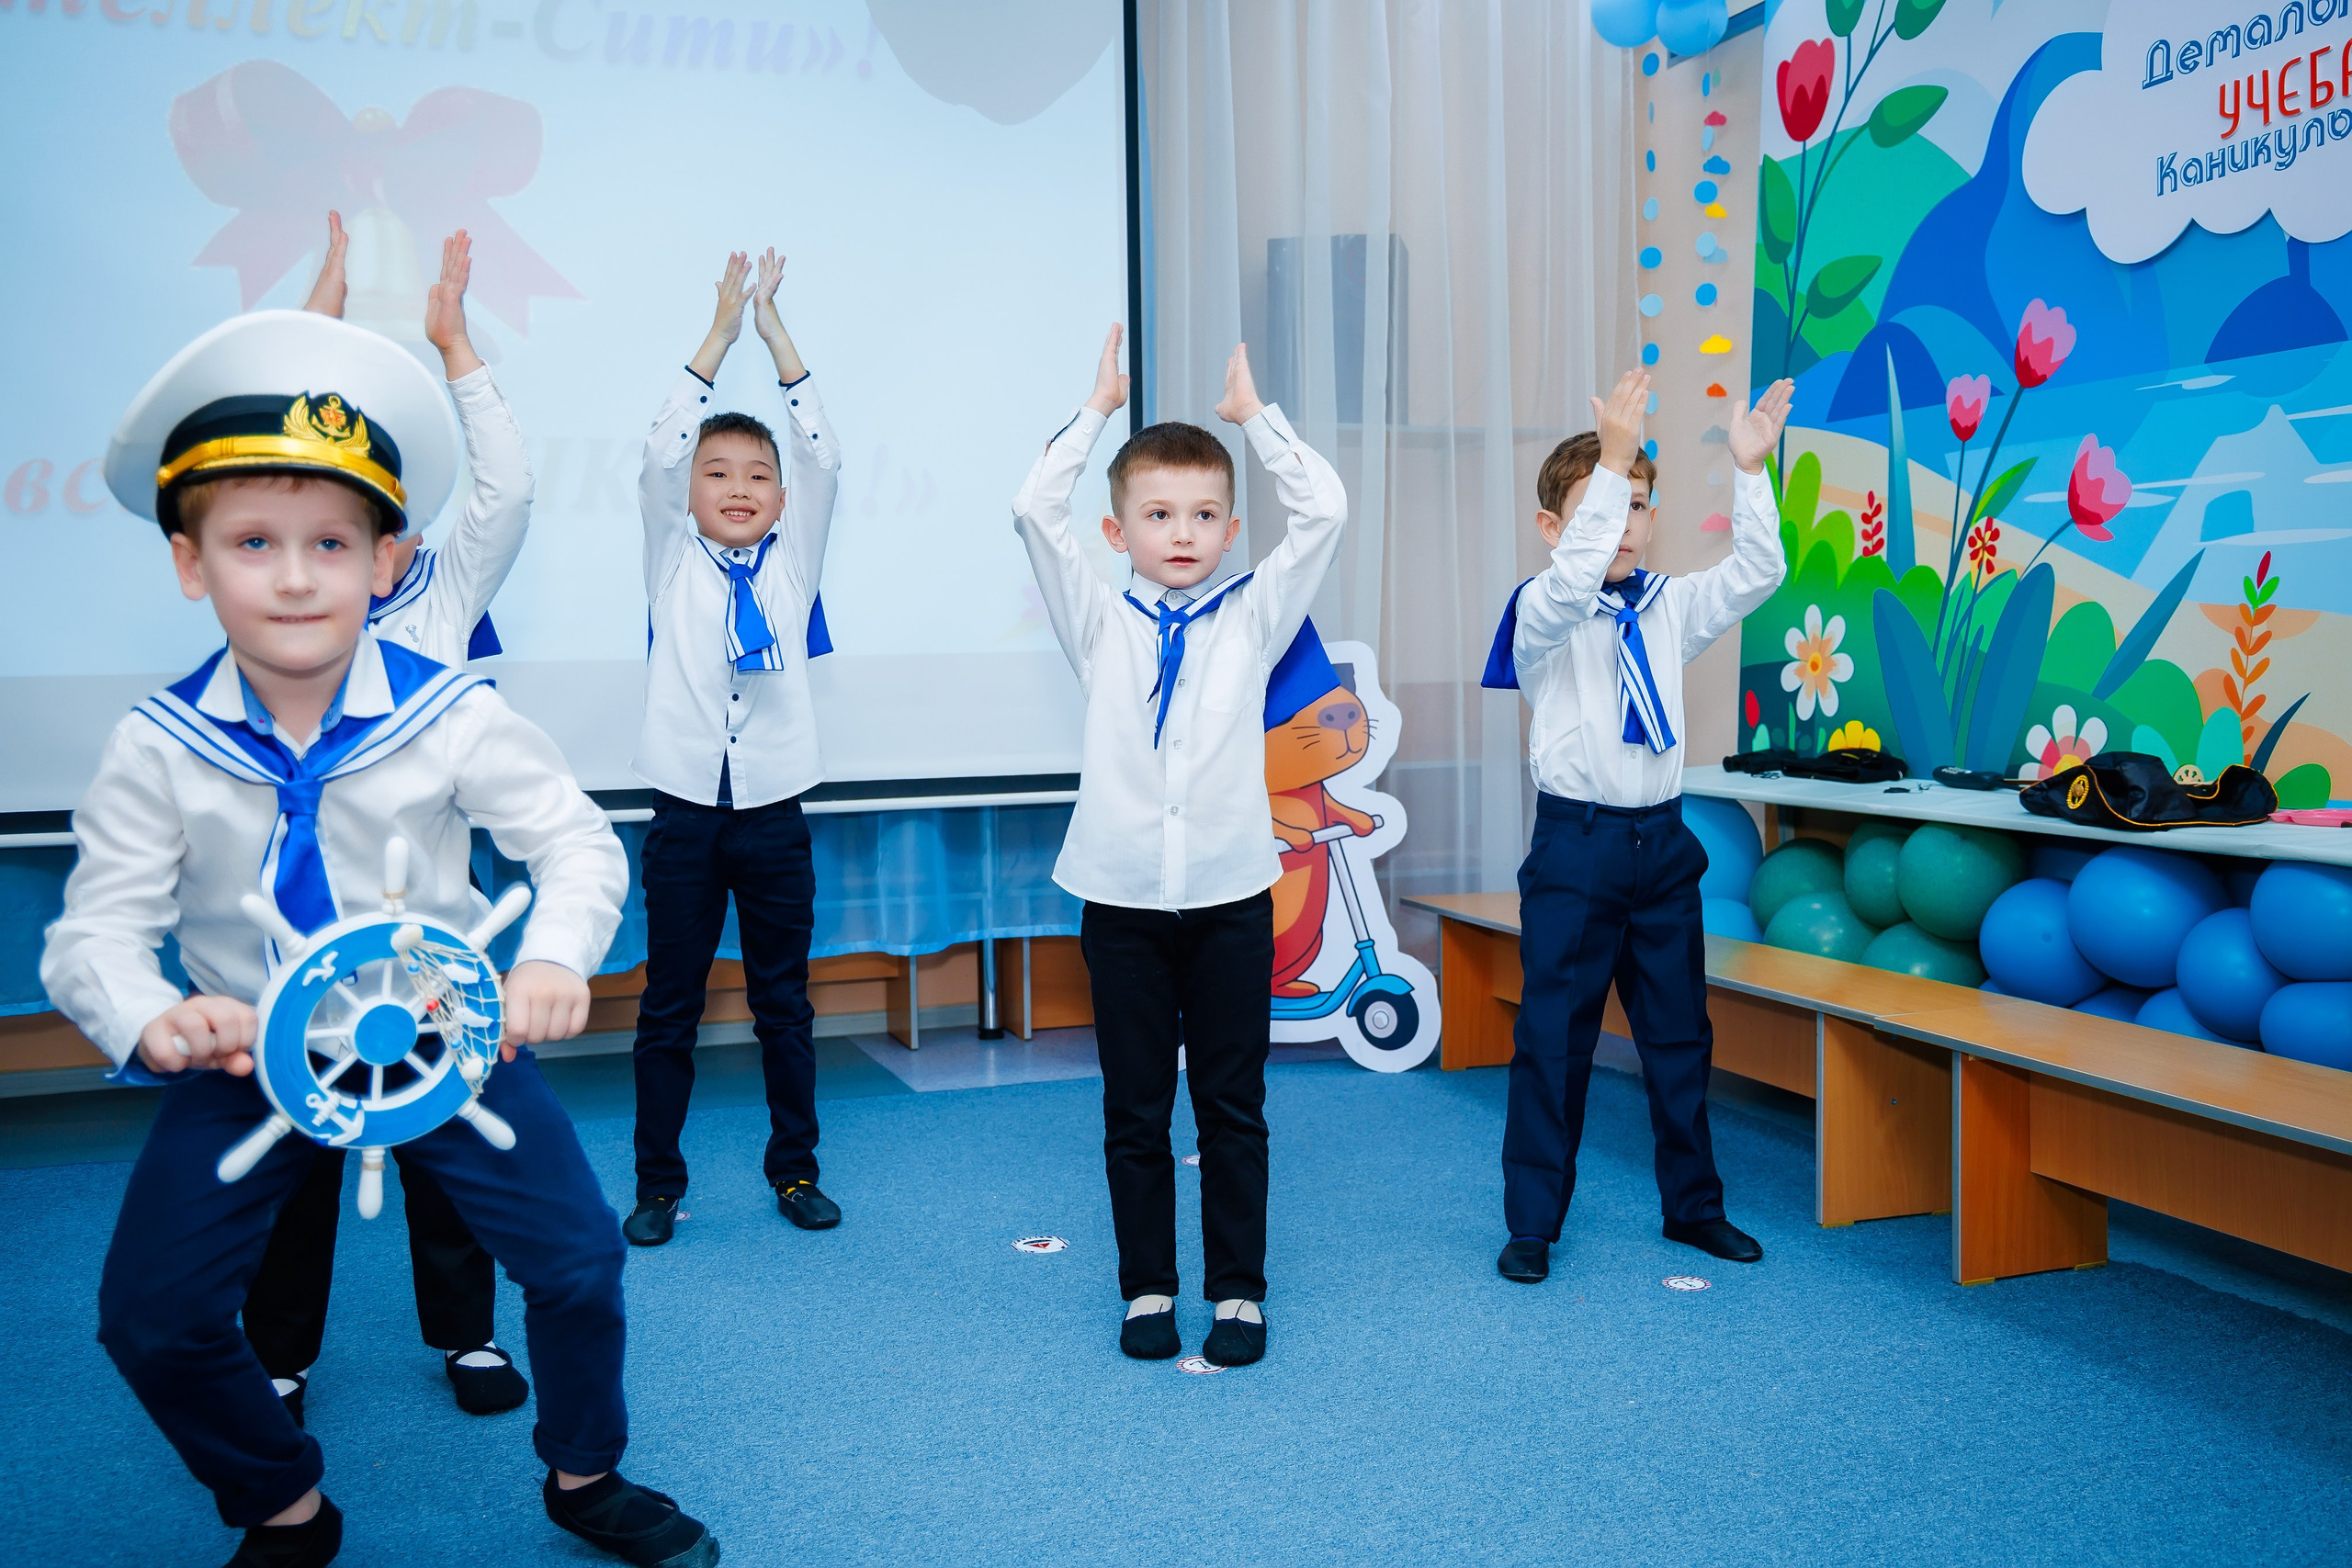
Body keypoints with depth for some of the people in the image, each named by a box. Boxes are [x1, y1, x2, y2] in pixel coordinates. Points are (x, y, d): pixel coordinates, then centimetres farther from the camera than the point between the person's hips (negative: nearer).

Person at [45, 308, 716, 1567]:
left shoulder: (452, 716, -16)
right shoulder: (159, 747, -12)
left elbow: (579, 845, -10)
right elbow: (96, 929, -10)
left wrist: (552, 960, -30)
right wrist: (152, 1019, -32)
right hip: (248, 1050, 2)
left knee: (576, 1253, -9)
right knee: (148, 1318, -3)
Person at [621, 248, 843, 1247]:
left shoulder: (792, 563, 7)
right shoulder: (674, 562, 4)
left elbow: (824, 458, -4)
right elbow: (658, 453, -9)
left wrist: (775, 332, -9)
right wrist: (721, 332, -13)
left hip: (773, 810, 1)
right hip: (686, 812, -1)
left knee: (783, 1001, 10)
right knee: (668, 1007, 6)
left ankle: (794, 1169, 23)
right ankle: (658, 1183, 18)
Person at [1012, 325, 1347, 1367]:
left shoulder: (1254, 617, 5)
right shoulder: (1098, 623, 5)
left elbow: (1324, 511, -3)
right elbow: (1034, 511, -5)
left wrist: (1255, 413, 4)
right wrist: (1098, 407, 2)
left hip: (1230, 897, 0)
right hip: (1122, 899, 0)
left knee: (1233, 1109, 8)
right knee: (1135, 1113, 9)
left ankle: (1240, 1291, 21)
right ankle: (1147, 1290, 23)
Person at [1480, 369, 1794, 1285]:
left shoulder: (1670, 610, 9)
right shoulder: (1544, 614, -6)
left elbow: (1755, 575, -2)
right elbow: (1572, 580, -28)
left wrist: (1748, 470, -12)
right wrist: (1610, 457, -33)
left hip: (1662, 839, 5)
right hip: (1575, 842, -5)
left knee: (1680, 1035, 14)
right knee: (1553, 1037, 1)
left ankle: (1693, 1206, 29)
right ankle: (1532, 1223, 13)